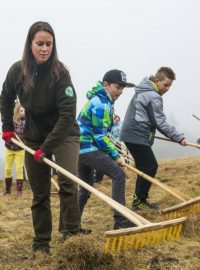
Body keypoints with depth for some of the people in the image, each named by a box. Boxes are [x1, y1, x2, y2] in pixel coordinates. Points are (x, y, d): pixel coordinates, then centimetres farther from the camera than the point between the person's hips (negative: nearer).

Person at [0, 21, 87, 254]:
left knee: (67, 183, -23)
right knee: (39, 193, 9)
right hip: (34, 137, 4)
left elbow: (67, 114, -26)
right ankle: (41, 243, 21)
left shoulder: (60, 73, -21)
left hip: (64, 134, -3)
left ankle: (71, 235, -15)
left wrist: (47, 147, -28)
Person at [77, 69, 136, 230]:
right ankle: (120, 221, -12)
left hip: (80, 148, 11)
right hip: (89, 148, -11)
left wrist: (113, 153, 18)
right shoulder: (102, 104, -14)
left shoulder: (98, 100, 18)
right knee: (118, 175, -11)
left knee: (85, 189, 16)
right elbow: (100, 136, -17)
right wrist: (116, 156, -12)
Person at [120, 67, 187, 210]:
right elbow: (161, 123, -16)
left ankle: (139, 199, 15)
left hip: (131, 134, 10)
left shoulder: (143, 91, 17)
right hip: (138, 137, -10)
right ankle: (139, 200, -3)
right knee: (150, 167, -5)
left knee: (145, 168, 13)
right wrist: (179, 137, -14)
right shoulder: (154, 97, -14)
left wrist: (149, 132, 19)